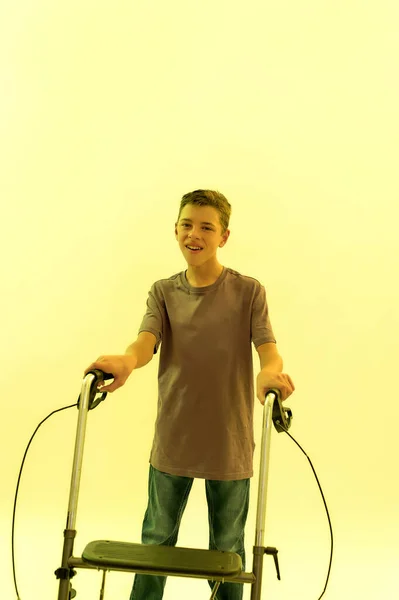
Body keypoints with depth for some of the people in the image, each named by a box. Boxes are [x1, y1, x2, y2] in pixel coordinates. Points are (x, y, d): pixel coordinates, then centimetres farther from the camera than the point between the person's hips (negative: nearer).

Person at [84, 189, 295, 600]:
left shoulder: (248, 291, -3)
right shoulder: (163, 292, 2)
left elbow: (267, 347, -13)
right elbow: (147, 341, -14)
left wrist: (270, 370, -38)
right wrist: (126, 360, -38)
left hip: (230, 444, -1)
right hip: (172, 442, 2)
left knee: (227, 548, 15)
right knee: (156, 540, 17)